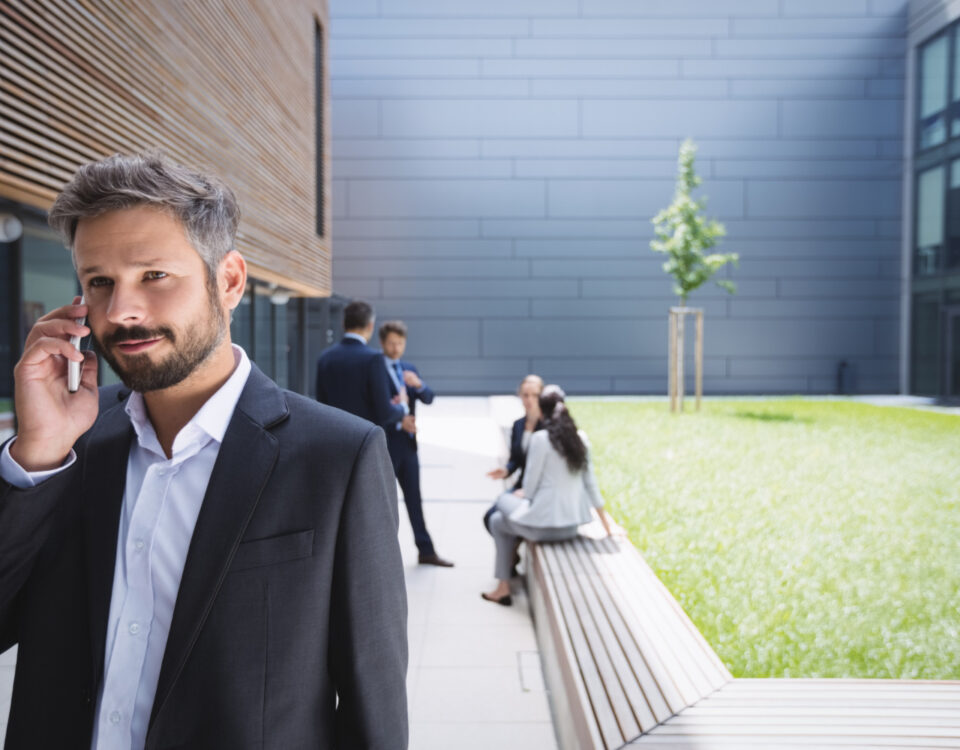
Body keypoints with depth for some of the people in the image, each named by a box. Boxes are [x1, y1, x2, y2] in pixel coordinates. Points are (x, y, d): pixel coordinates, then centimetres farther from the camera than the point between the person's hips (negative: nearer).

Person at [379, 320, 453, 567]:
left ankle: (426, 550, 18)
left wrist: (418, 384, -16)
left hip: (408, 443, 6)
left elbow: (429, 399, 3)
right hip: (384, 444, -6)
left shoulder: (409, 369, 12)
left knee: (414, 498, 11)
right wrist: (398, 422, -22)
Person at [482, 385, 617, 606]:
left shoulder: (540, 438, -16)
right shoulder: (580, 437, 2)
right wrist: (605, 521, 17)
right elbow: (590, 482, 8)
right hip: (572, 526, 7)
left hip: (545, 525, -7)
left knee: (498, 521, 21)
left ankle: (503, 588, 23)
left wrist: (522, 494, 12)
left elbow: (530, 486, -11)